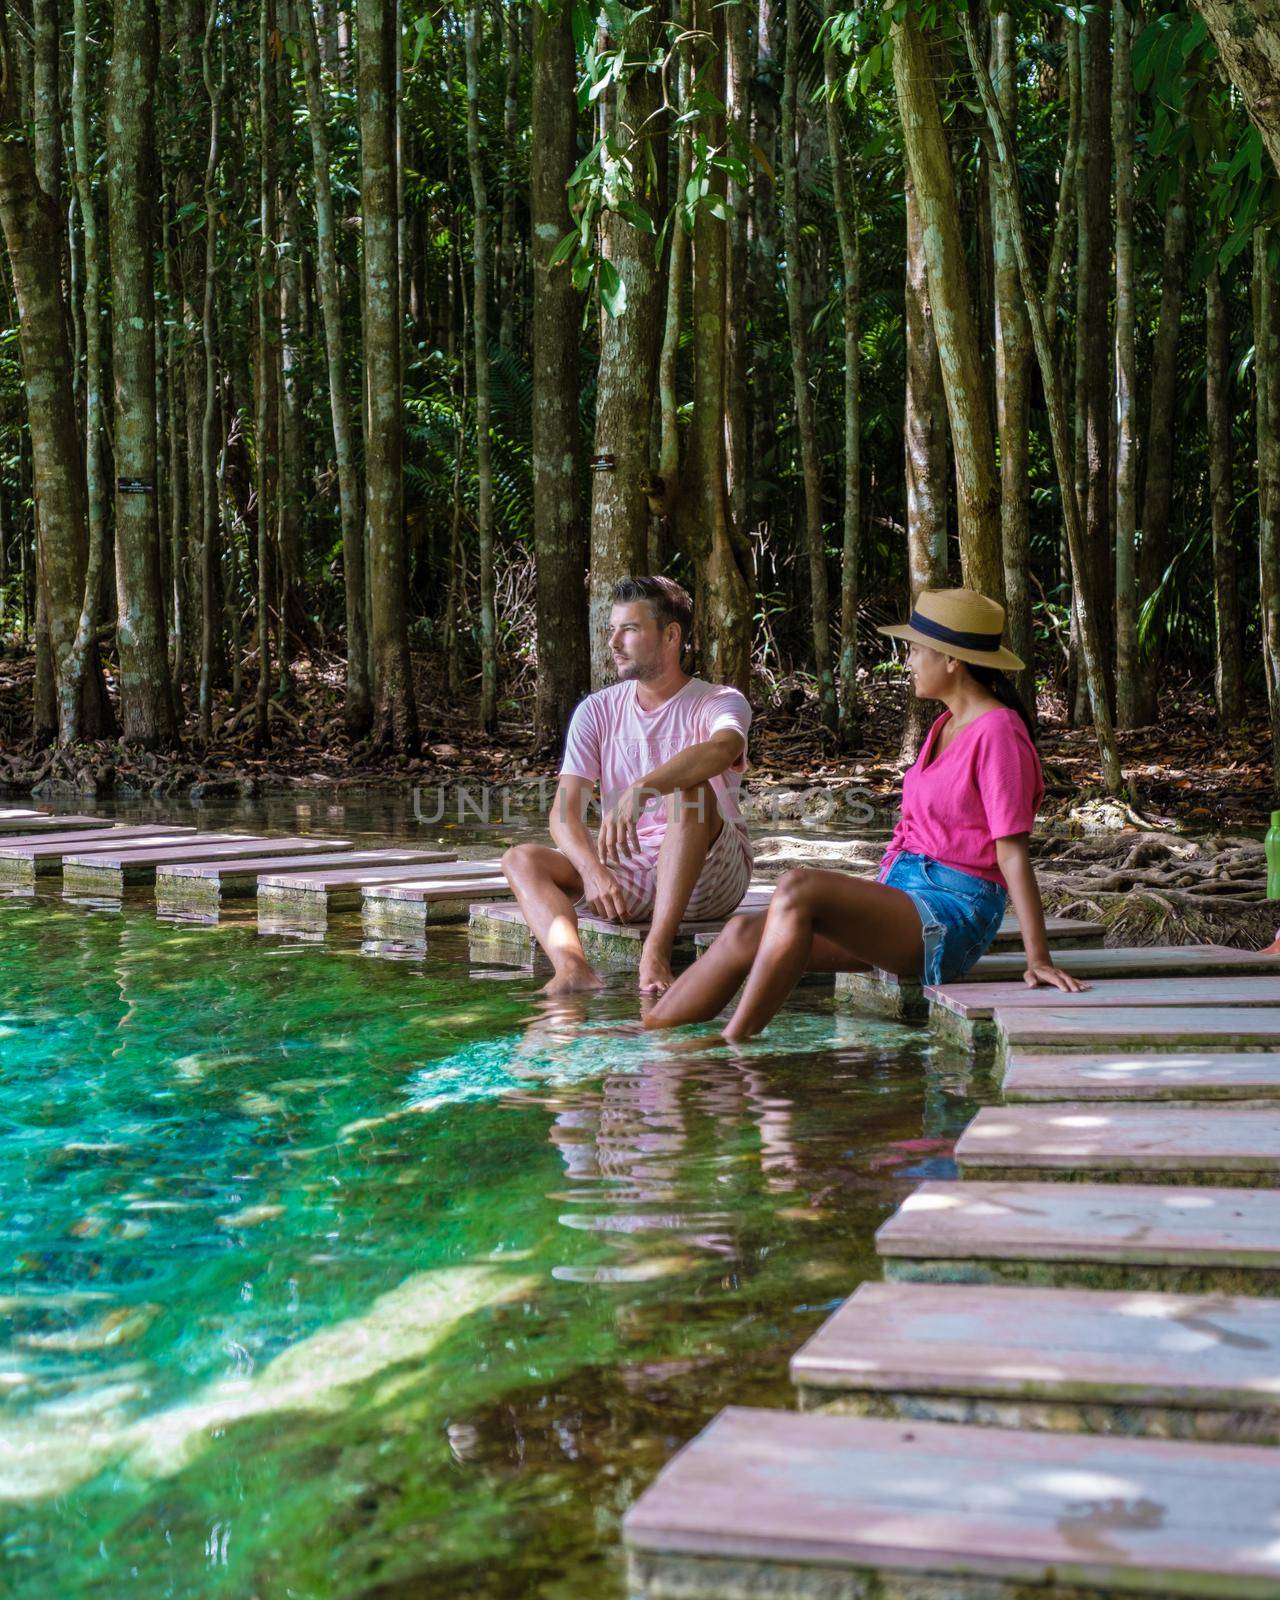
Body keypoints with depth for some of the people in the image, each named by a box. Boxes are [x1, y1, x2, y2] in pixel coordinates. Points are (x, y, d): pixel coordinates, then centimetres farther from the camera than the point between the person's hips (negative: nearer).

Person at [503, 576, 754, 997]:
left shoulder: (719, 701, -4)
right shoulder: (598, 710, 7)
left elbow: (721, 749, -32)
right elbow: (565, 811, -5)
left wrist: (639, 790, -48)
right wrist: (592, 869, -26)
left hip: (708, 877, -4)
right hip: (627, 874, 4)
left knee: (690, 790, -32)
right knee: (521, 859, -16)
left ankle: (656, 951, -40)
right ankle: (572, 967, -45)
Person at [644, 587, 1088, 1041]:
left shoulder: (997, 731, -11)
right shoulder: (948, 726, 18)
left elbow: (1013, 852, -15)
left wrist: (1038, 958, -17)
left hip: (950, 917, -9)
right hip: (904, 892, 9)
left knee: (796, 888, -29)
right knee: (744, 934, -4)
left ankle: (731, 1047, -24)